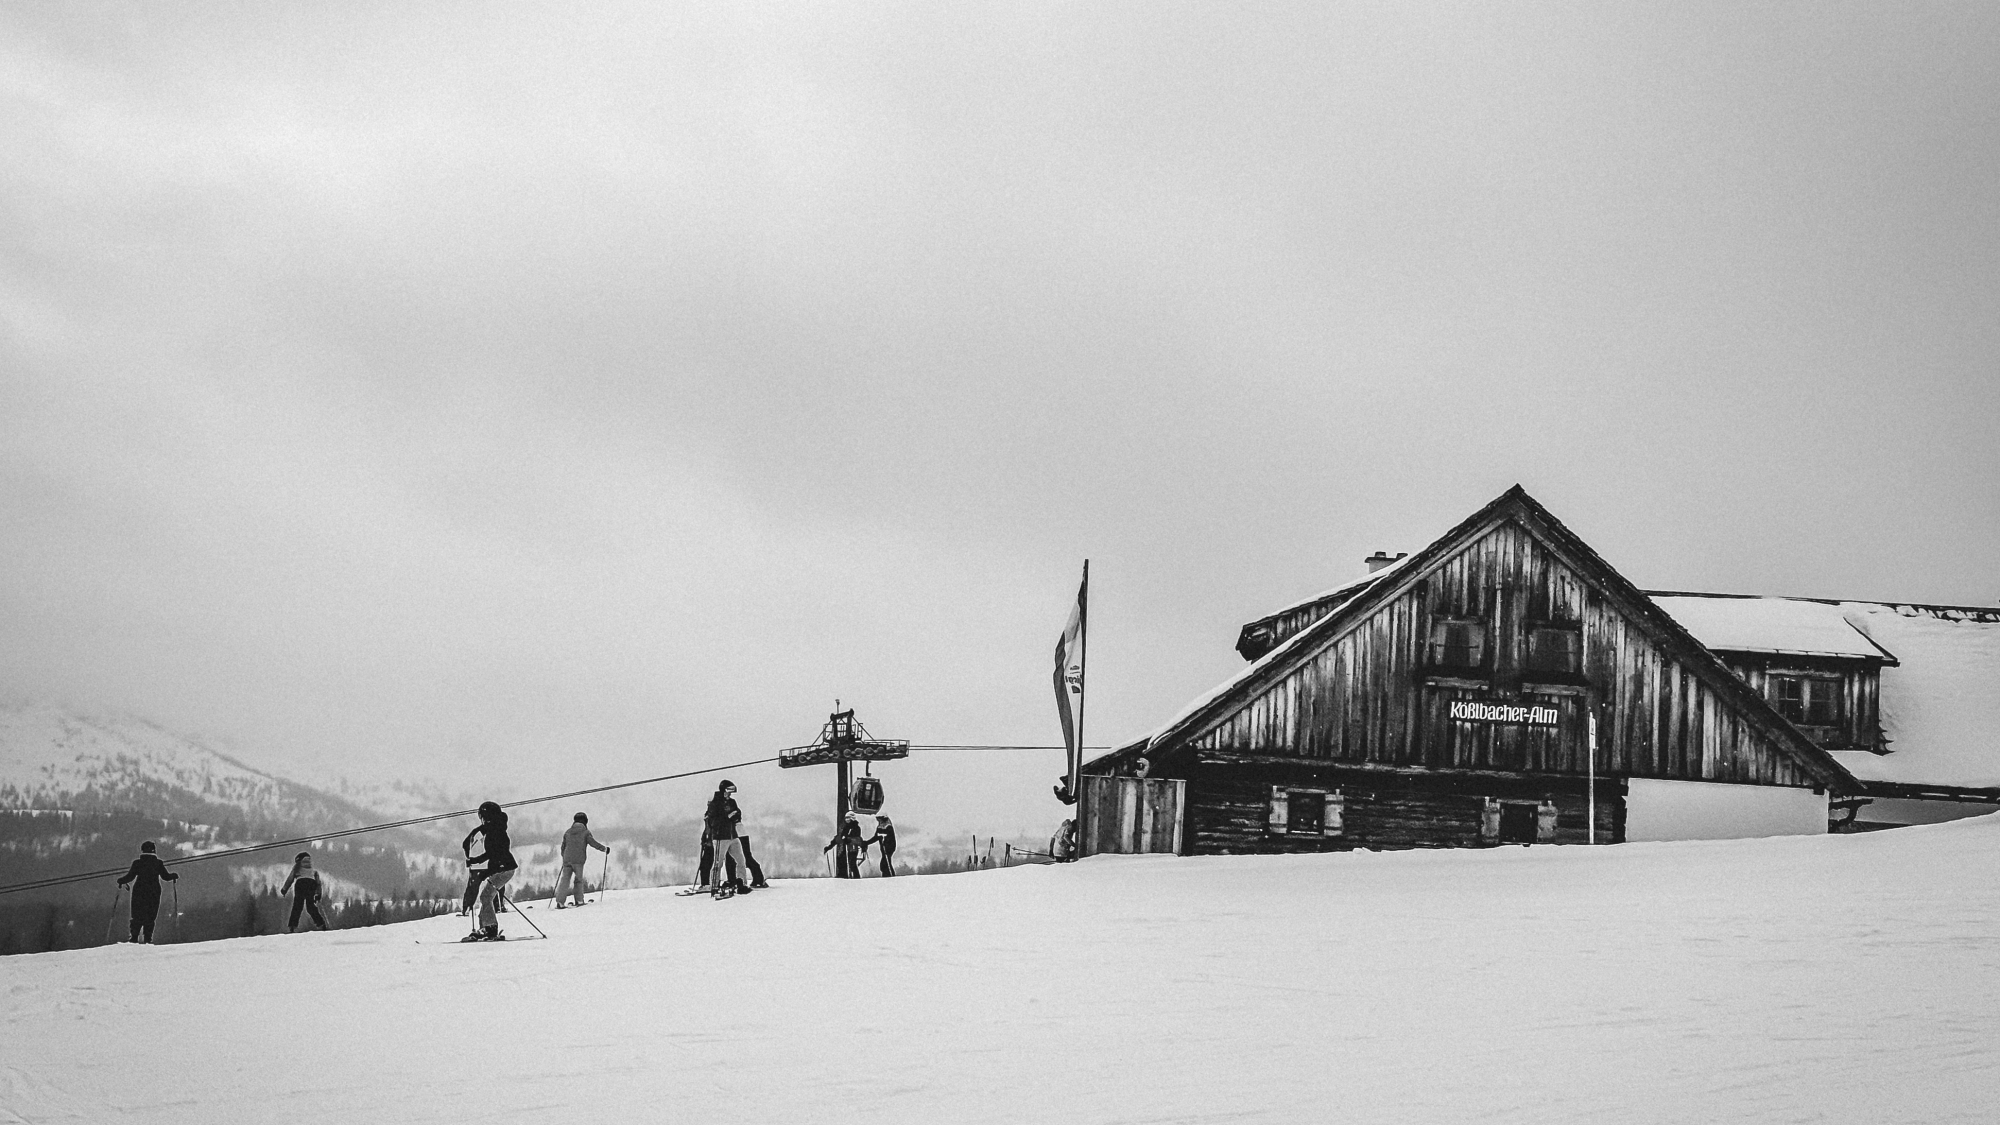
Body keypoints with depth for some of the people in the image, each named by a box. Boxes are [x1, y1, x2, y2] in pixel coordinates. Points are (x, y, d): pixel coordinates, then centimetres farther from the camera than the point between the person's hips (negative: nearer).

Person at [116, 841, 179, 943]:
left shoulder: (137, 863, -1)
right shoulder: (158, 863, 0)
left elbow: (130, 876, -3)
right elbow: (166, 876, 2)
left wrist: (121, 881, 14)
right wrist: (174, 876, 20)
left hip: (139, 892, 0)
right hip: (154, 893, 0)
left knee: (137, 916, 5)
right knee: (150, 917, 6)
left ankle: (134, 937, -8)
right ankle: (148, 939, -4)